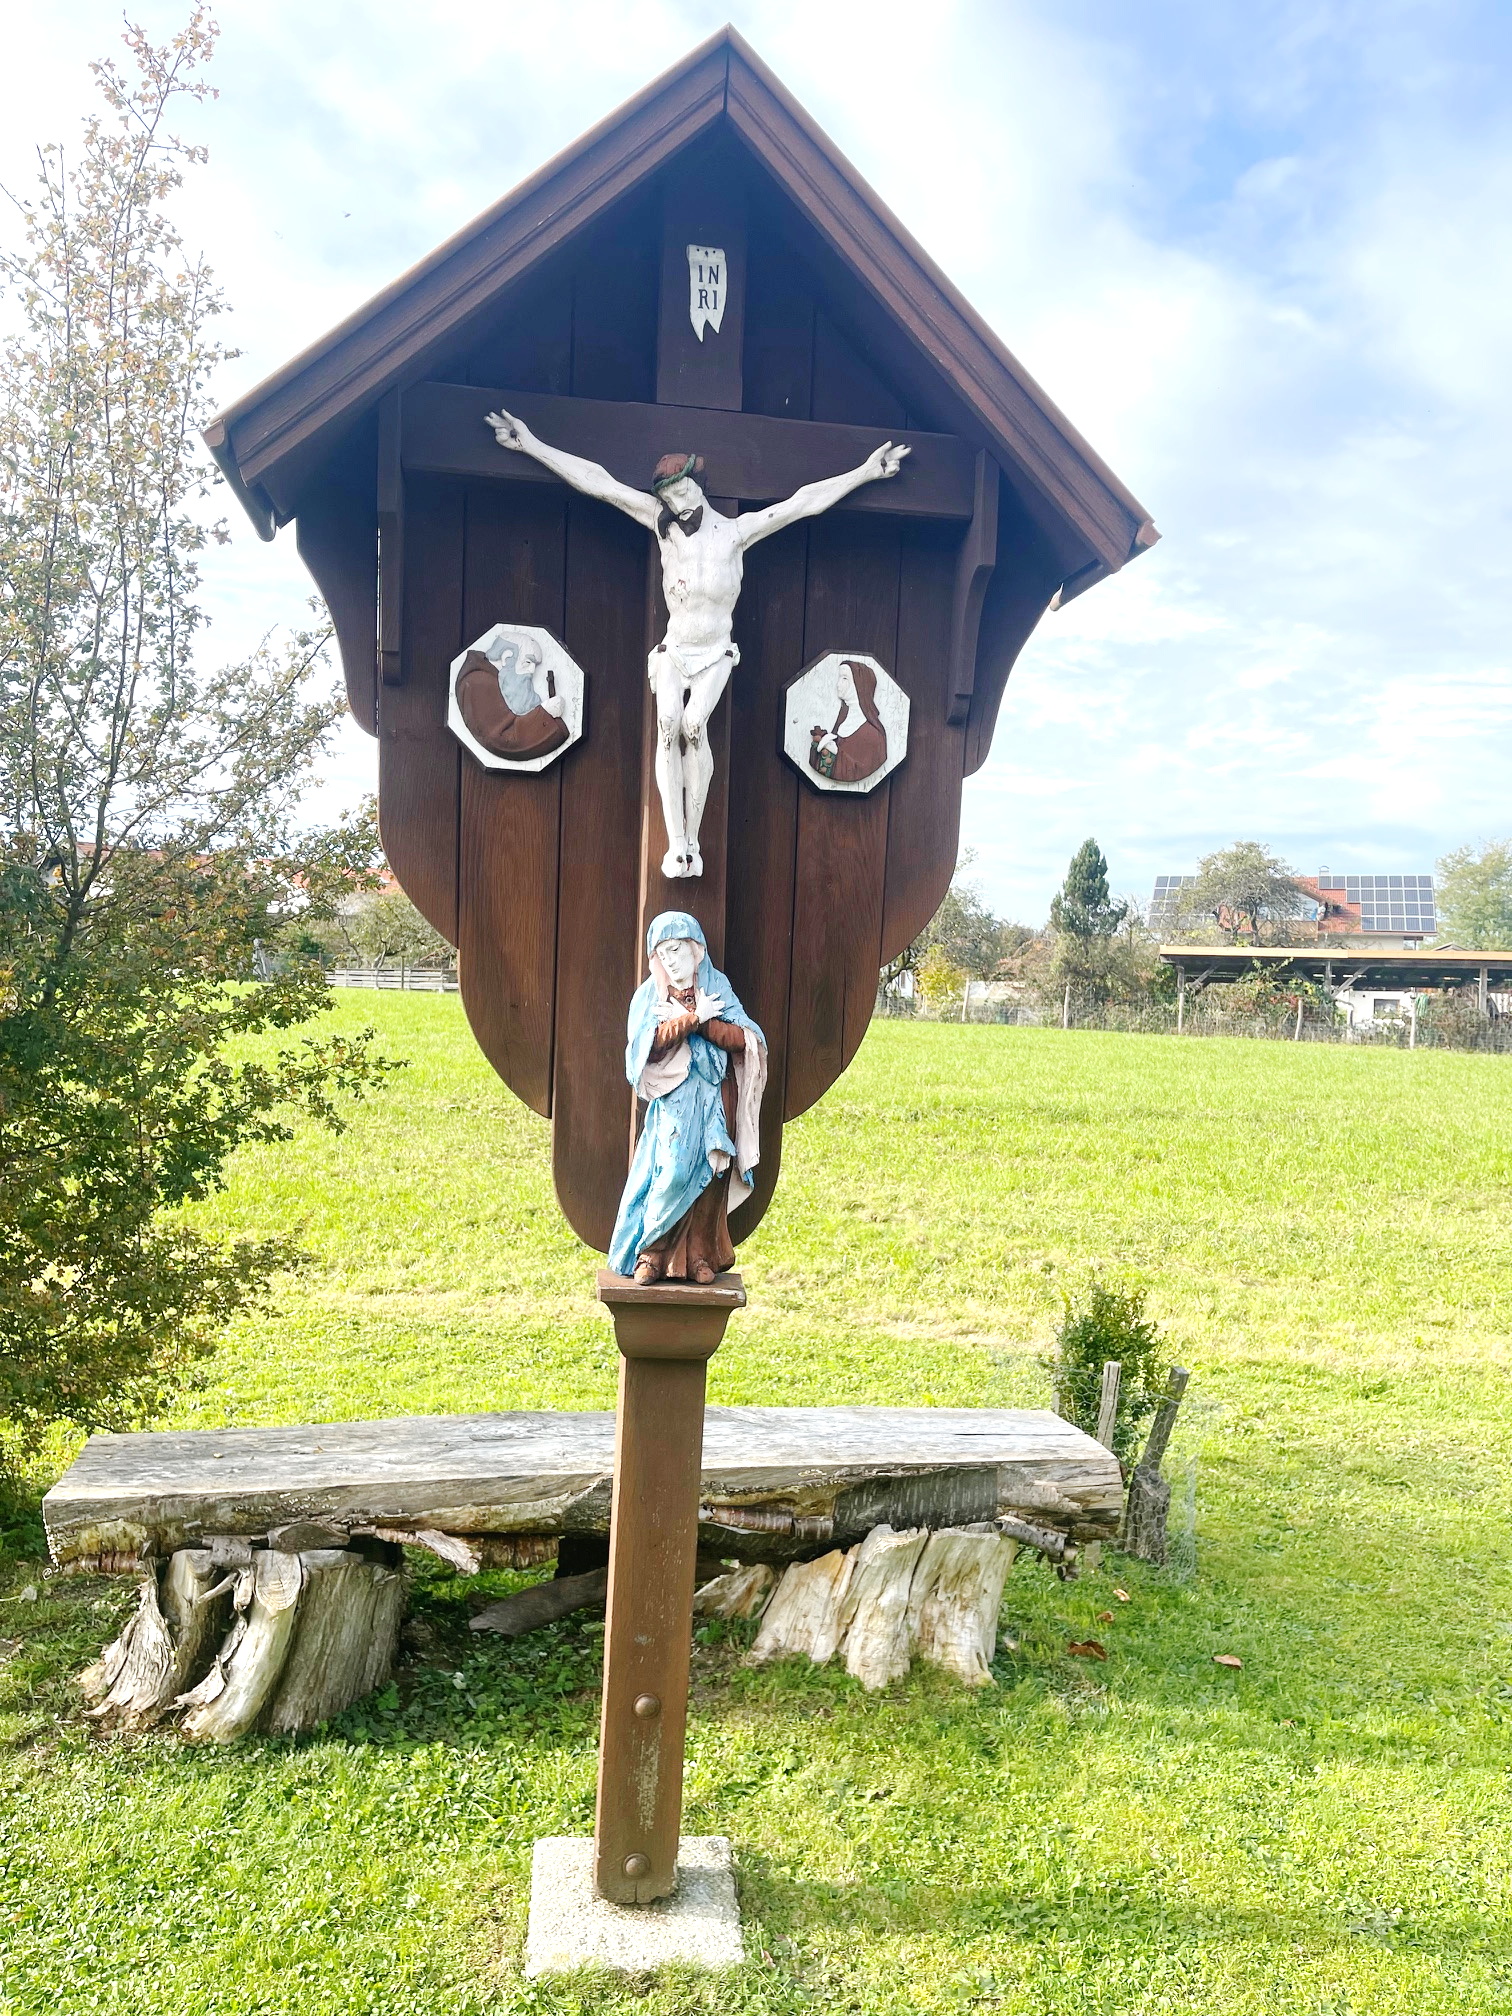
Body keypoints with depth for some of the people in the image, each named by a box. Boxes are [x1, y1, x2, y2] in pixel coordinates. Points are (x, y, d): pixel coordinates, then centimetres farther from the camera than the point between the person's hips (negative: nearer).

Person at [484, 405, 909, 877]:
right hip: (672, 652, 1)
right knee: (668, 723, -26)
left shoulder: (735, 531, -1)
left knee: (694, 723, -28)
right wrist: (532, 445, -2)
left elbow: (803, 502, -2)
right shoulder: (664, 524, 1)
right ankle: (676, 845, -28)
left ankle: (692, 839, -21)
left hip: (715, 656, -1)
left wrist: (865, 472, -4)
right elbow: (598, 482, -2)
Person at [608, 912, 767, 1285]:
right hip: (674, 1099, -1)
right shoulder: (650, 994, 3)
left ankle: (699, 1255, 8)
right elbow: (649, 1041, -13)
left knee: (707, 1174, 0)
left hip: (715, 1097, 1)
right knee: (672, 1171, -13)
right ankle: (652, 1252, -2)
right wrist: (695, 1017, -15)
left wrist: (692, 1021, -12)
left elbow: (742, 1038, -7)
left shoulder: (717, 987, 4)